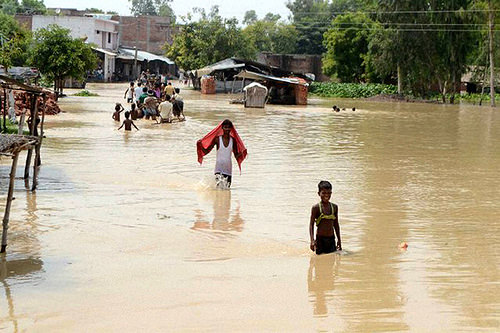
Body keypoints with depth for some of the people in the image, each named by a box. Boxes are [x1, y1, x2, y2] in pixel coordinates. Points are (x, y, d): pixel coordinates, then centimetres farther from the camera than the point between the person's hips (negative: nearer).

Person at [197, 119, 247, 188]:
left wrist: (241, 153, -13)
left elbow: (236, 155, 7)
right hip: (219, 166, -3)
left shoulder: (233, 140, 3)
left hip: (228, 167, 4)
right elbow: (206, 151, -1)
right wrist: (200, 145, -18)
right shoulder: (217, 139, -4)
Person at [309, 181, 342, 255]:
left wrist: (339, 240, 13)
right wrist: (312, 240, -15)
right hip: (320, 238, -4)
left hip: (331, 239, 4)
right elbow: (311, 224, -6)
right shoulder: (316, 208, -7)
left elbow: (336, 224, 14)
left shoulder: (334, 207, 6)